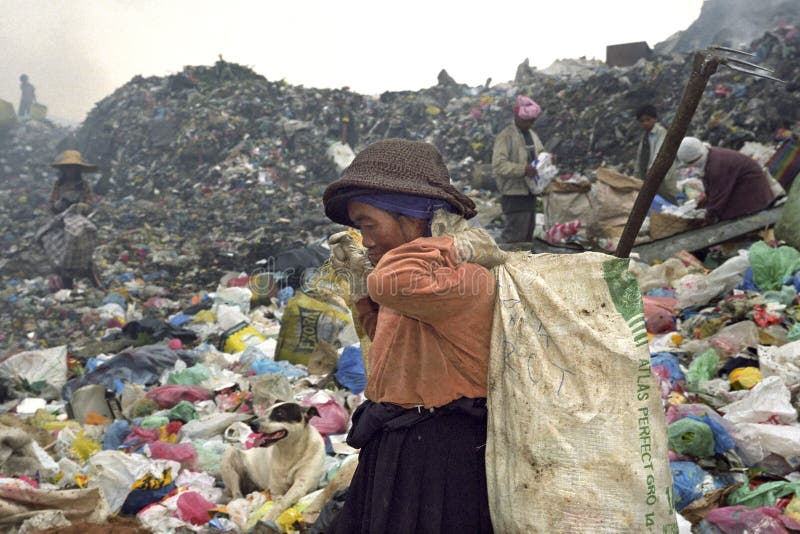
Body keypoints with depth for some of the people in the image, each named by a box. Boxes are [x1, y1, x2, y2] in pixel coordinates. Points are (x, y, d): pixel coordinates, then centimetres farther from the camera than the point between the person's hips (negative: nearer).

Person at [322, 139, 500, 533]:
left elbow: (394, 283, -41)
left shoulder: (465, 280, -21)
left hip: (437, 459, -10)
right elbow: (389, 337, 27)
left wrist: (450, 245, -24)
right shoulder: (427, 272, 11)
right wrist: (359, 276, 15)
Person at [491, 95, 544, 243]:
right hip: (514, 194, -9)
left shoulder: (532, 135, 15)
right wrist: (523, 169, -28)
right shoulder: (506, 136, -11)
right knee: (515, 236, -10)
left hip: (529, 193, 9)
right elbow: (498, 165, -20)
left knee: (528, 235, 16)